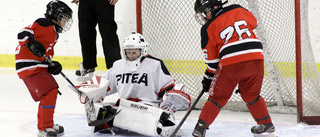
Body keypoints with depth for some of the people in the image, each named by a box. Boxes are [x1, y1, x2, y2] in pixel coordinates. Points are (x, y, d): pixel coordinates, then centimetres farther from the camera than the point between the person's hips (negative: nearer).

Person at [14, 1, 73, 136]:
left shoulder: (53, 33, 22)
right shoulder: (45, 24, -9)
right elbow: (23, 34, -18)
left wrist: (52, 65, 4)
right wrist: (32, 44, -34)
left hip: (39, 67, 11)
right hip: (29, 66, -11)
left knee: (48, 95, 18)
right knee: (50, 92, -16)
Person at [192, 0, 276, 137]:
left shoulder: (208, 28, 5)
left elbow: (211, 60, 8)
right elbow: (253, 22, 29)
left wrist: (208, 77, 19)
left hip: (231, 63, -4)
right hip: (256, 58, 4)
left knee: (218, 96, 8)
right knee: (251, 95, 24)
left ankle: (201, 126, 1)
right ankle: (267, 125, 31)